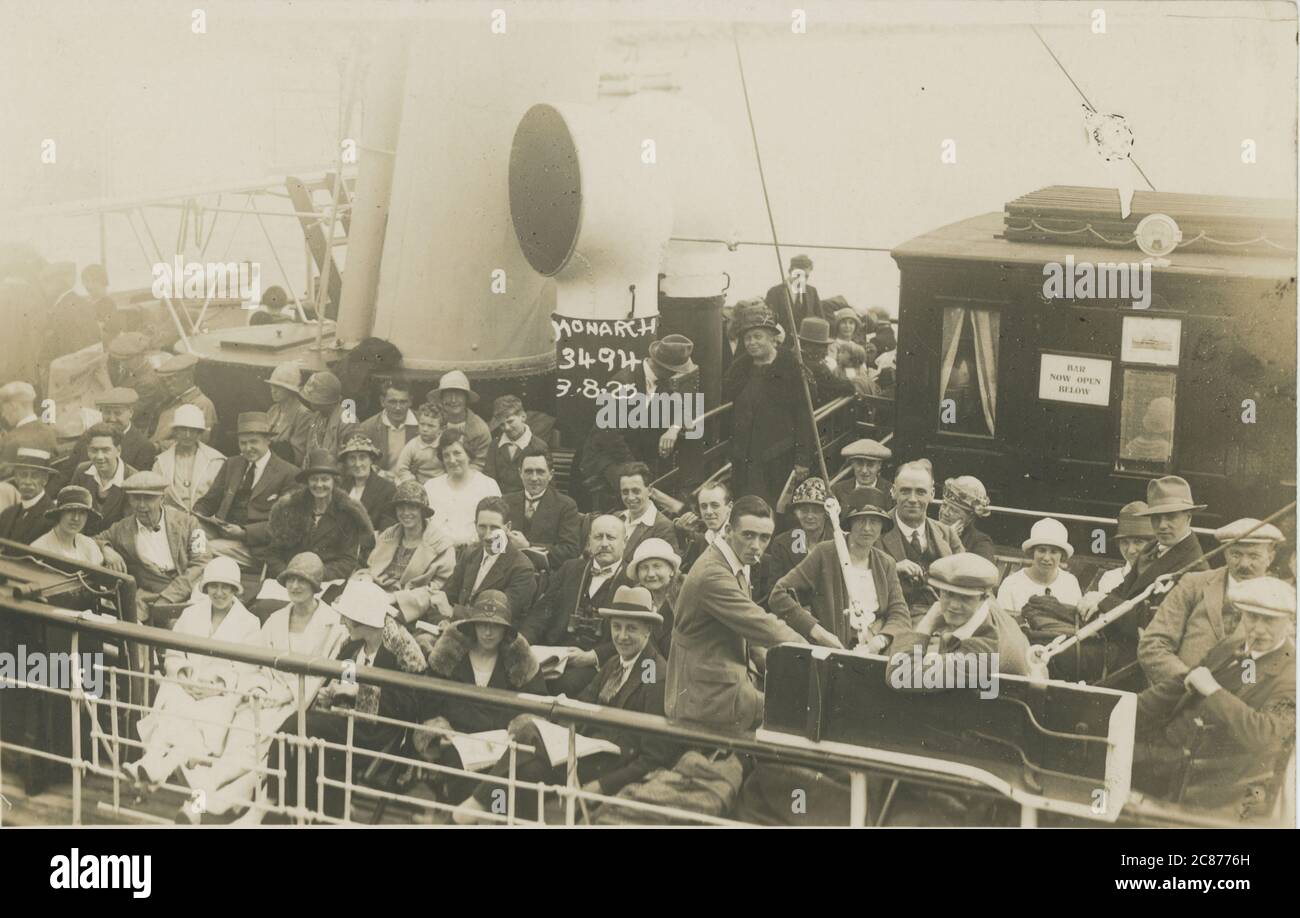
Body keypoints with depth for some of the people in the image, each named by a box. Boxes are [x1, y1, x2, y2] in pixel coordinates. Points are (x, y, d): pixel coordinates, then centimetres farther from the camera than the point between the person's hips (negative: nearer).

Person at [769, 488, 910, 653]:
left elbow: (901, 616, 12)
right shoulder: (824, 554, 3)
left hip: (876, 655, 3)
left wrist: (881, 640, -10)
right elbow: (778, 596, -1)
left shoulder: (887, 564, 18)